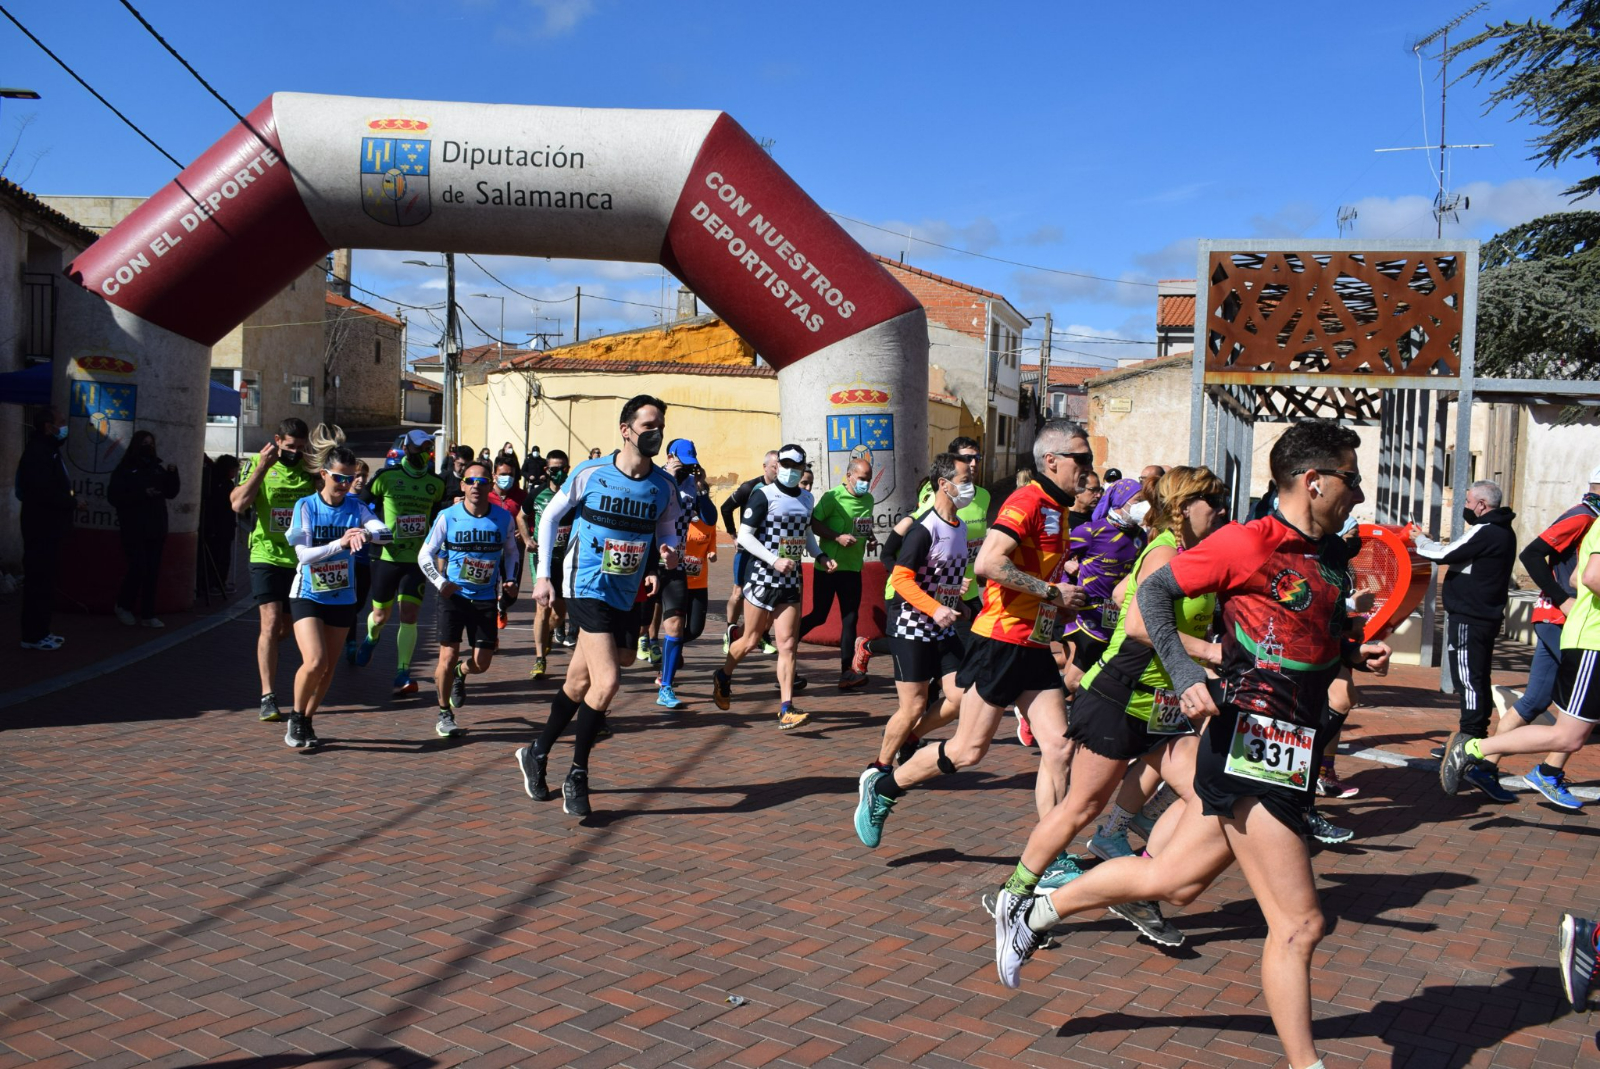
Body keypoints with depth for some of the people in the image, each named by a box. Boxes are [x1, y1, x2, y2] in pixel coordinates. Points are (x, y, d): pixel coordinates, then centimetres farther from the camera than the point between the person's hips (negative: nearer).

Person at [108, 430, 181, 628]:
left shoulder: (158, 466, 12)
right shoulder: (125, 469, -2)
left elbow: (171, 493, 12)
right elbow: (114, 497, -10)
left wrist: (172, 474, -4)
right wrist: (142, 495, -19)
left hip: (156, 529, 5)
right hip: (134, 529, -5)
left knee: (152, 573, 3)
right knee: (138, 568, -11)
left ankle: (147, 615, 8)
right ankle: (124, 605, 12)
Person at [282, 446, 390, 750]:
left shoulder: (356, 507, -1)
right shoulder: (305, 506, -7)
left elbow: (385, 532, -17)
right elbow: (304, 554, -16)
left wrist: (366, 534, -39)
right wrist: (339, 544, -29)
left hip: (342, 597, 3)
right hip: (307, 596, -3)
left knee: (328, 668, 8)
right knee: (315, 661, -18)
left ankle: (307, 722, 26)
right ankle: (295, 719, 5)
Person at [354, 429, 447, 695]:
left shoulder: (436, 483, 6)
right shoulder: (386, 477, -4)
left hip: (417, 559, 1)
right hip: (387, 557, -1)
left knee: (409, 615, -10)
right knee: (381, 615, 12)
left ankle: (402, 675, -9)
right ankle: (371, 638, 48)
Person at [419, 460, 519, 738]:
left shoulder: (503, 518, -2)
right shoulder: (447, 517, -7)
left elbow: (511, 552, 16)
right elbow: (425, 554, 0)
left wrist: (509, 580, 2)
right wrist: (440, 582, -14)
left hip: (486, 598, 2)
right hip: (453, 596, -2)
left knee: (481, 663, 1)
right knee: (448, 656, -6)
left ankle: (459, 674, 39)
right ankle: (445, 714, 15)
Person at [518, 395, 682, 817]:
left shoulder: (664, 486, 0)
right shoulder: (590, 473, -10)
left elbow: (668, 532, 12)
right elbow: (549, 516, 2)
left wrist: (669, 553, -12)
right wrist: (542, 575, 0)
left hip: (627, 594, 5)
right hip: (587, 588, -5)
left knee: (579, 683, 15)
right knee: (607, 682, -17)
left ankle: (536, 754, 36)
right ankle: (577, 775, 1)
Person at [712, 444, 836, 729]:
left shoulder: (806, 499, 11)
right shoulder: (764, 495, -9)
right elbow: (744, 536, -13)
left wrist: (820, 556, 8)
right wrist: (775, 561, -20)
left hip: (791, 580, 5)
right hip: (762, 577, -5)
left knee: (788, 644, -2)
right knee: (751, 640, 6)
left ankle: (786, 711, -4)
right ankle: (723, 677, 35)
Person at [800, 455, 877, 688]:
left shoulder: (868, 499, 10)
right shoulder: (833, 496, -11)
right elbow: (813, 523, -13)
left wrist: (871, 540, 3)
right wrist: (838, 537, -22)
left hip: (853, 567, 6)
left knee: (850, 619, 4)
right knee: (819, 616, -2)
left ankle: (847, 672, 6)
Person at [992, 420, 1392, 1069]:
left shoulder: (1332, 557, 14)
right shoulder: (1248, 542, -12)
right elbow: (1155, 591, -9)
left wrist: (1355, 655, 6)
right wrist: (1185, 677, -20)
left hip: (1290, 752, 9)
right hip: (1251, 744, -9)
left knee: (1171, 881, 16)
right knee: (1299, 922, -4)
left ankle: (1031, 912, 31)